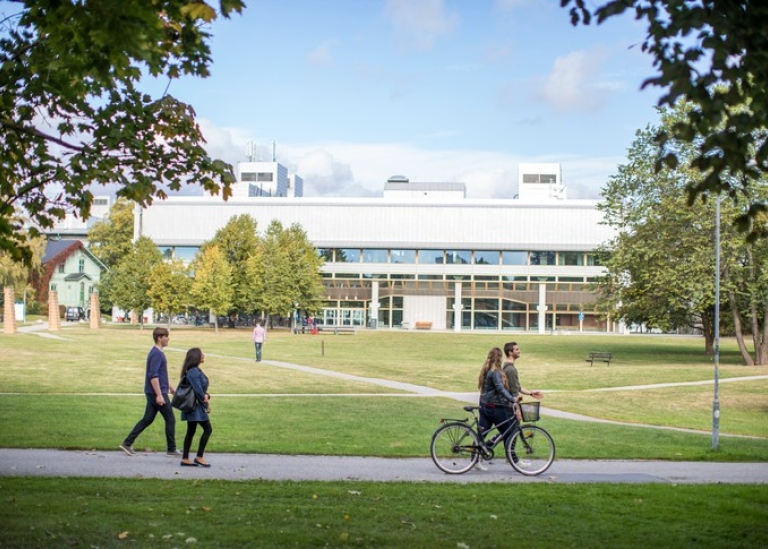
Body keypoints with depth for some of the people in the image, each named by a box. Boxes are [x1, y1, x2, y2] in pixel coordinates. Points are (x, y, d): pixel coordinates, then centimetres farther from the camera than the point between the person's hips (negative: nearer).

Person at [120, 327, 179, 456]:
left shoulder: (157, 353, 15)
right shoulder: (157, 354, -17)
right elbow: (153, 376, -23)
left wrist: (170, 387, 31)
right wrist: (159, 395, -25)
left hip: (152, 393, 9)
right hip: (157, 393, -9)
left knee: (147, 419, 11)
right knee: (170, 419, 0)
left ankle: (127, 443, 11)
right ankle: (172, 449, 9)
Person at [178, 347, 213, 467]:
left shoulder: (196, 370, 13)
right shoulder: (193, 372, -19)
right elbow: (198, 390, -21)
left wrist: (206, 396, 0)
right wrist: (206, 403, -10)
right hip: (195, 406, -10)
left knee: (191, 432, 11)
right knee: (208, 429, -5)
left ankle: (185, 459, 15)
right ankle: (199, 457, 1)